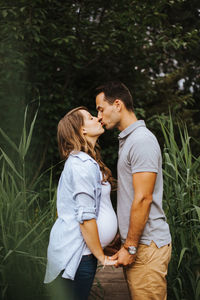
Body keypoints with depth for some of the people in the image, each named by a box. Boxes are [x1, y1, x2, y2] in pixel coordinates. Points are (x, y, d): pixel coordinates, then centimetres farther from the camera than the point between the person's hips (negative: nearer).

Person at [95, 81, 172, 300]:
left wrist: (130, 247, -18)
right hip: (134, 243, 10)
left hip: (147, 245, -10)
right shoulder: (127, 140, 18)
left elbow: (143, 199, -20)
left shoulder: (142, 140, -14)